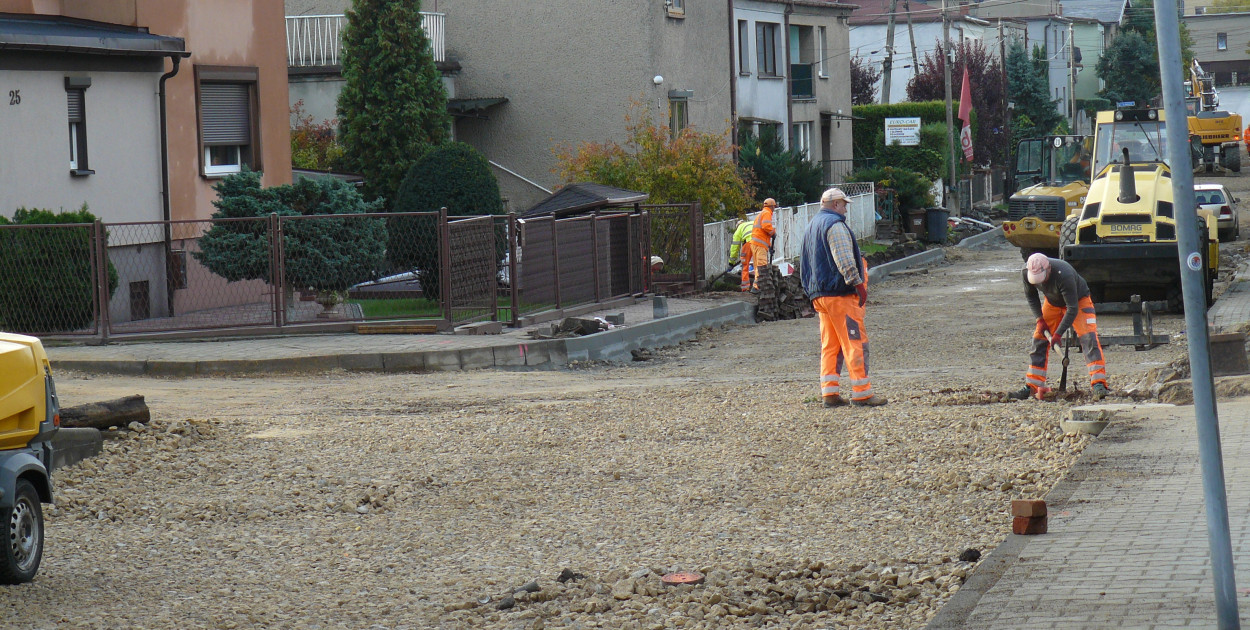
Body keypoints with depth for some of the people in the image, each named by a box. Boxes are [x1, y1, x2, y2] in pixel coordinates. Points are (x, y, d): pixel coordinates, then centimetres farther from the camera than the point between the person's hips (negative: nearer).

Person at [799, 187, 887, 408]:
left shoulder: (811, 227, 21)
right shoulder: (834, 225, -9)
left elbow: (803, 265, 25)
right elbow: (844, 259, -20)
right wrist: (858, 283, -18)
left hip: (819, 294, 9)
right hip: (840, 293, -9)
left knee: (830, 344, 11)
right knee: (855, 341, -7)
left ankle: (829, 392, 6)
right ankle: (861, 393, -9)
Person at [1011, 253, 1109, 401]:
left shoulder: (1064, 275, -41)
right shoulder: (1026, 272, -24)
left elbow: (1072, 309, -35)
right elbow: (1031, 296, -2)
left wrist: (1058, 334, -35)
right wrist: (1040, 319, -11)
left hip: (1079, 300, -5)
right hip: (1052, 302, 5)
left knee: (1088, 337, -22)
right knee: (1039, 340, 0)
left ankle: (1098, 384, -29)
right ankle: (1031, 387, 8)